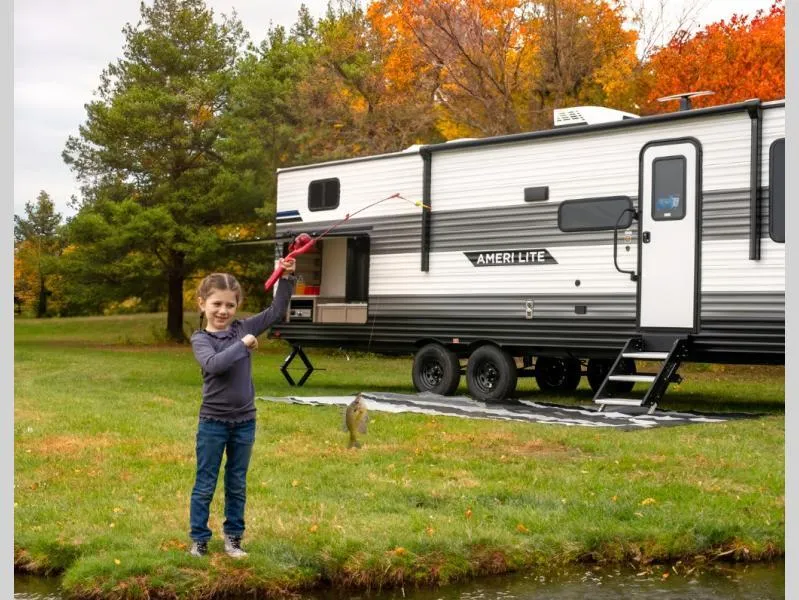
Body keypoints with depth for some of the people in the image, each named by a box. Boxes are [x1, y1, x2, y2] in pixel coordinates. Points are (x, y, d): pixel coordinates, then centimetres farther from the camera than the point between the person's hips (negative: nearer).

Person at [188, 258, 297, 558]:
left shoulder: (244, 328, 2)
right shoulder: (200, 339, -9)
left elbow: (276, 312, 3)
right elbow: (214, 364, -27)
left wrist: (286, 279, -8)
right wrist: (242, 345, -24)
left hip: (244, 421, 3)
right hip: (213, 422, -3)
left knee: (237, 485, 14)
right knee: (205, 485, 6)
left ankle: (233, 536, 25)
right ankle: (199, 539, 17)